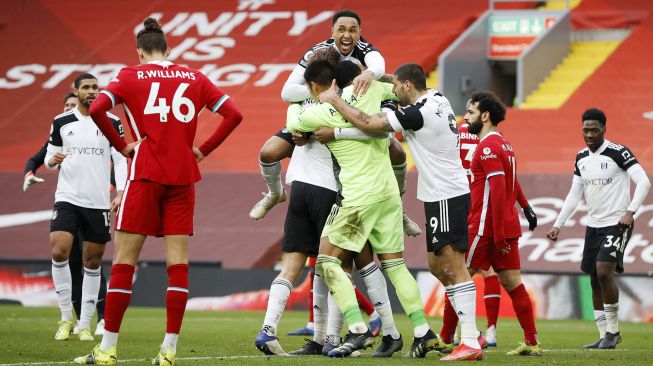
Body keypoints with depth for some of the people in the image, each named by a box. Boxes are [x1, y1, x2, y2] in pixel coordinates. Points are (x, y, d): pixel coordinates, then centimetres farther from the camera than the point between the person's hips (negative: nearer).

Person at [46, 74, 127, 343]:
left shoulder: (111, 123, 3)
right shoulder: (61, 122, 5)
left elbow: (121, 159, 2)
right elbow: (49, 156, 13)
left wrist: (120, 192, -10)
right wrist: (52, 161, -11)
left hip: (98, 202, 0)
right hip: (67, 198, 0)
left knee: (93, 262, 4)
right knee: (59, 252, -18)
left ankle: (85, 324, 13)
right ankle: (66, 317, -4)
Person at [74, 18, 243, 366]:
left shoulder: (131, 76, 2)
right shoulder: (194, 78, 10)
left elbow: (96, 108, -12)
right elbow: (233, 114, 6)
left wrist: (120, 145, -1)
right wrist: (203, 149, 9)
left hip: (146, 175, -2)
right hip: (183, 177, 3)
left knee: (124, 261, 1)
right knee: (178, 263, 2)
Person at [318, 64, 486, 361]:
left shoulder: (418, 112, -18)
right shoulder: (437, 100, 9)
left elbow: (368, 124, -17)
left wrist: (334, 100, -5)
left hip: (446, 198, -10)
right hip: (445, 195, 10)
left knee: (453, 268, -10)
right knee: (437, 264, 14)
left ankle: (470, 344, -12)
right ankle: (472, 333, 15)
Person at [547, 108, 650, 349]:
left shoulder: (618, 153, -11)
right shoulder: (581, 158, 10)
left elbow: (643, 182, -17)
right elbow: (574, 195, 16)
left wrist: (630, 212, -27)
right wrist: (558, 225, 11)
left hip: (617, 224, -7)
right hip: (594, 225, 7)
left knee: (604, 270, -20)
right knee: (594, 279, 6)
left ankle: (613, 329, -6)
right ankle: (605, 335, 14)